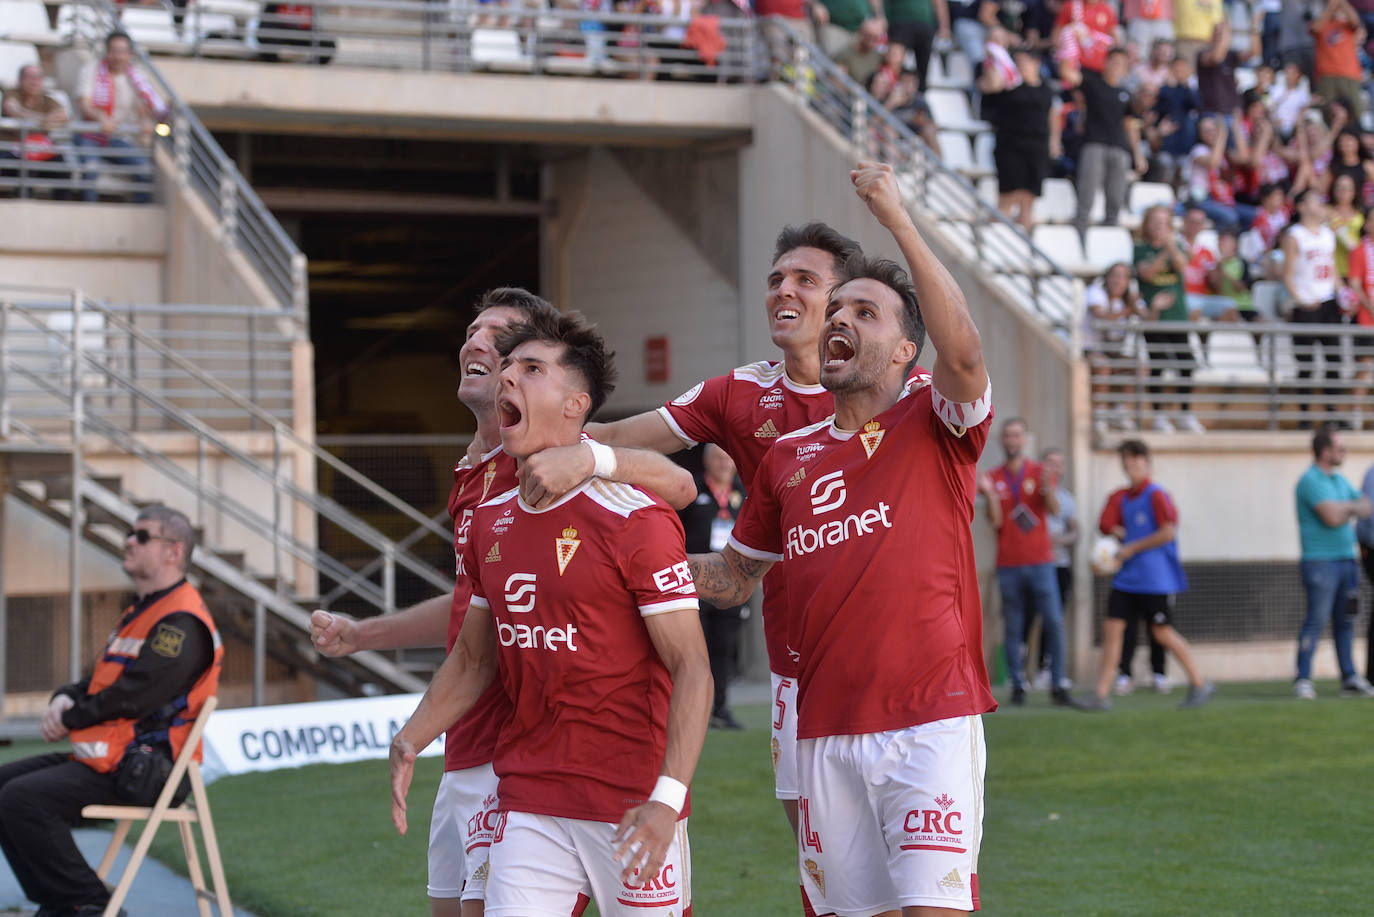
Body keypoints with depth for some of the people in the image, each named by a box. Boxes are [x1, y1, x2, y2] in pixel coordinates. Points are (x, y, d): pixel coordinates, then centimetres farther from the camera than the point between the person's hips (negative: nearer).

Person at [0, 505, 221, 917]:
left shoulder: (181, 623, -16)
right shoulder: (140, 612, 20)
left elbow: (132, 696, -21)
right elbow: (102, 678, 22)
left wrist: (69, 718, -8)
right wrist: (64, 698, 0)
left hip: (141, 770, -11)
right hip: (102, 757, 11)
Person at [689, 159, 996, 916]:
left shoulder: (932, 423, 2)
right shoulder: (788, 458, 15)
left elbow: (964, 349, -21)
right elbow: (732, 577, 25)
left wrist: (898, 222, -22)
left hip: (931, 720, -5)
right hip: (826, 733, 5)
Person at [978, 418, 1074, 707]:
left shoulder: (1040, 472, 5)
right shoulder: (994, 478, 8)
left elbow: (1054, 510, -9)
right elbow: (996, 521, 0)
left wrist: (1048, 489, -29)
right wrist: (989, 495, -17)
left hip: (1040, 561, -1)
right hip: (1008, 564, 1)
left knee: (1053, 622, -8)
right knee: (1012, 628, -1)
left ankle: (1058, 683, -4)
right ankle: (1017, 685, 2)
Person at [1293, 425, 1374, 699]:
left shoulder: (1339, 480, 18)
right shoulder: (1311, 480, -10)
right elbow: (1332, 517, -20)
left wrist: (1344, 508, -5)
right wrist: (1350, 506, 1)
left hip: (1346, 559, 8)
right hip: (1320, 561, -8)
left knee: (1345, 621, 8)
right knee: (1316, 620, -11)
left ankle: (1350, 678, 11)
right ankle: (1303, 680, -10)